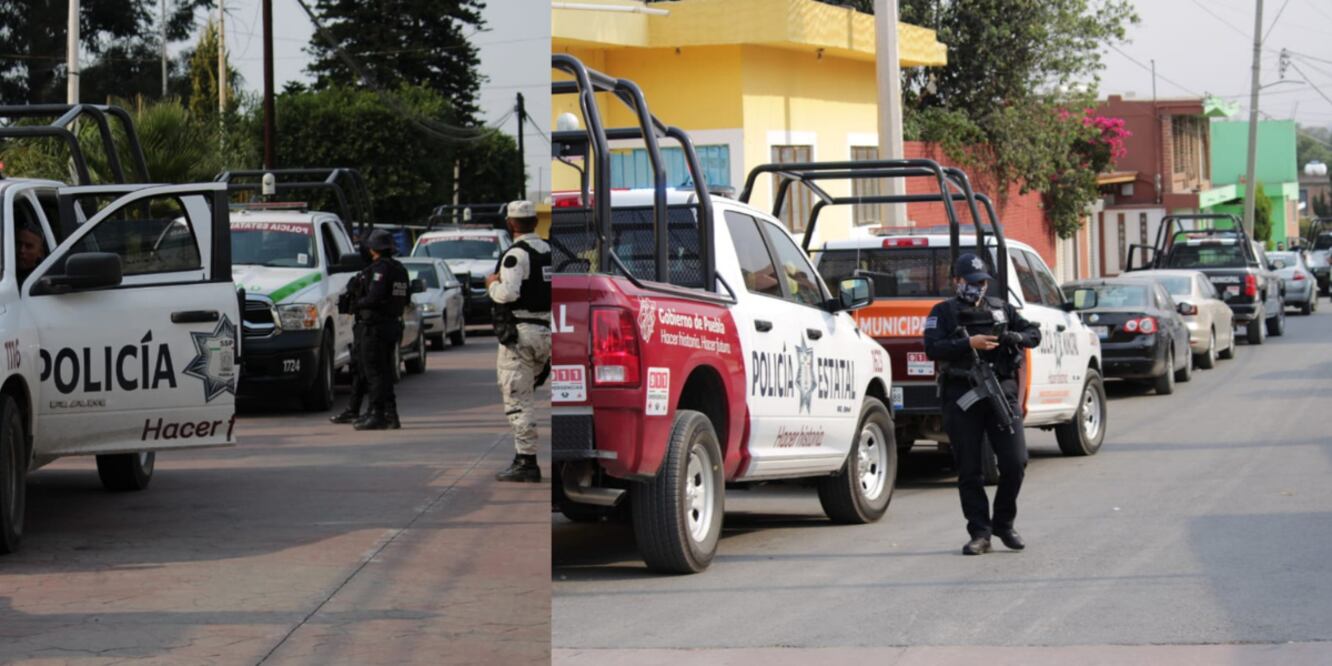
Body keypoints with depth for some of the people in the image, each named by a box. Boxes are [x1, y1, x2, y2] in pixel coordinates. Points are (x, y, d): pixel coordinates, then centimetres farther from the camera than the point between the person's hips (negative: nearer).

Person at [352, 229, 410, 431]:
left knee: (374, 372, -5)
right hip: (393, 324, 9)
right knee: (385, 372, 15)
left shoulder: (380, 268, -15)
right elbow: (405, 300, 17)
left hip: (375, 325, -9)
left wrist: (358, 302, -7)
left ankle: (377, 415, -7)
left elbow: (374, 298, -24)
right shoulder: (400, 269, 13)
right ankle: (390, 414, 15)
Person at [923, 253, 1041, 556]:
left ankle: (1004, 524, 14)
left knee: (1015, 462, -4)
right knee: (969, 471, 0)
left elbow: (1034, 333, 15)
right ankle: (979, 533, 6)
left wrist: (1015, 338, -7)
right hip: (961, 397, -2)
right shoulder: (944, 313, 5)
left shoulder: (1001, 309, 16)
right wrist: (969, 343, -20)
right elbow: (933, 348, -9)